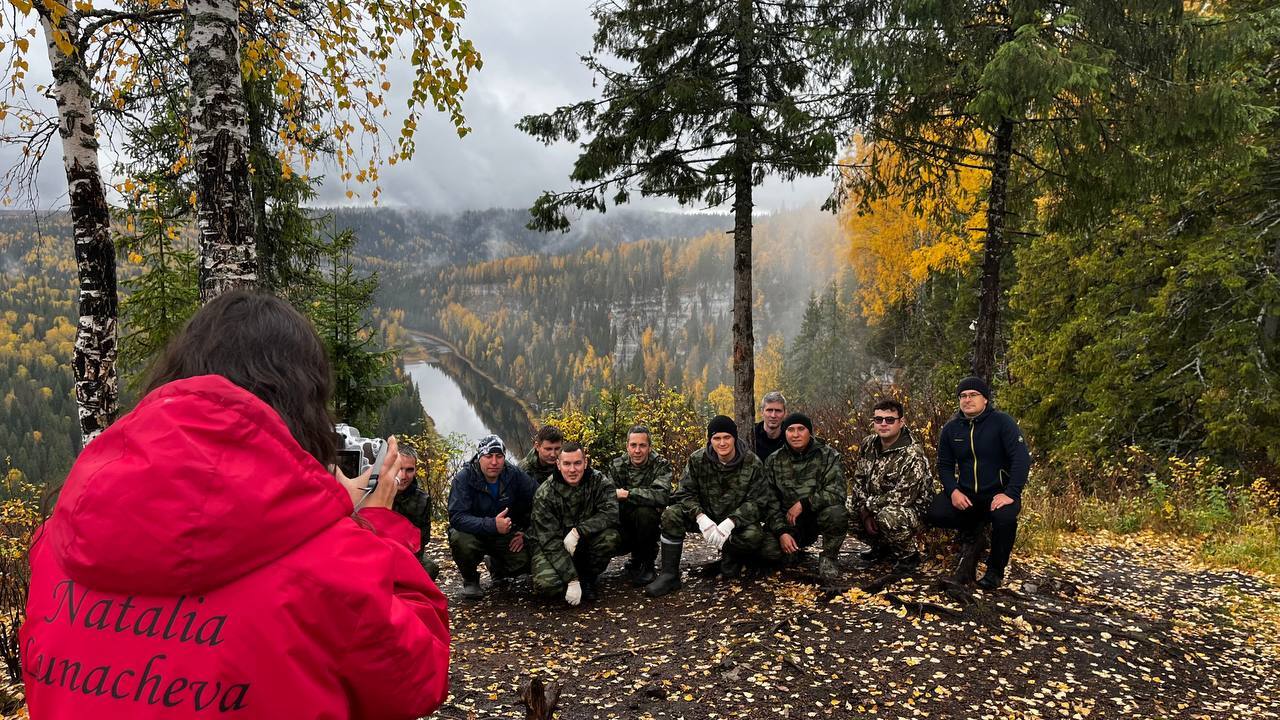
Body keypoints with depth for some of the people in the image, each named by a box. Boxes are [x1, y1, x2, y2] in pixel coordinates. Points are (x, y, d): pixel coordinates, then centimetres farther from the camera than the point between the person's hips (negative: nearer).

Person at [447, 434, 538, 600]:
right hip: (473, 533, -3)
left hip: (505, 534, 3)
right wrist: (492, 525, -42)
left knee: (526, 560, -21)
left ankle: (496, 565, 17)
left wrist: (526, 532, -10)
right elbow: (457, 517, -30)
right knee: (460, 540, -36)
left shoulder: (515, 475, -9)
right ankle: (470, 579, -3)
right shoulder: (463, 478, -20)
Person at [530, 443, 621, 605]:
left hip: (586, 542, 2)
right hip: (553, 547, -2)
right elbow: (550, 542, -20)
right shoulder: (544, 494, -17)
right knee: (546, 583, -30)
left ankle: (587, 578, -1)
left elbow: (611, 513, -25)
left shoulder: (599, 482, -10)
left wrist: (578, 531, -34)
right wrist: (572, 580, -28)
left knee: (610, 536, -28)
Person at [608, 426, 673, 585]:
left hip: (649, 524, -3)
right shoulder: (616, 465, -2)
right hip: (624, 523, 3)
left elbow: (662, 496, -32)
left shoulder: (661, 465, -12)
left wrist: (627, 494, -32)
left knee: (644, 511, -34)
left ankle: (647, 565, -11)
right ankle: (636, 559, 12)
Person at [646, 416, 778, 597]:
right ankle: (669, 575, -19)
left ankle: (732, 555, 1)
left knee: (753, 535, -35)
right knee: (671, 514, -24)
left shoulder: (752, 463, -12)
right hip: (705, 516, 2)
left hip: (737, 520, -2)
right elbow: (686, 493, -9)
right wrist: (701, 517, -30)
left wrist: (730, 522, -30)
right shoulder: (697, 460, -7)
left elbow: (758, 501, -14)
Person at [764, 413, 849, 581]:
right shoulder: (774, 461, 2)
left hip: (819, 514, -2)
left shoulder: (828, 455, -5)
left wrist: (804, 503, -25)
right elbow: (770, 502, -1)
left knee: (836, 513, -36)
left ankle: (829, 557, -6)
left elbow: (837, 492, -18)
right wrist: (781, 532, -15)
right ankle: (796, 549, 14)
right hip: (789, 521, 2)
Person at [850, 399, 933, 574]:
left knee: (889, 517, -38)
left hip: (911, 509, -7)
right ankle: (880, 548, 14)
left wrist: (868, 506, -22)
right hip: (876, 506, 8)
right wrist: (865, 512, -13)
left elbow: (902, 497, -27)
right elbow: (859, 480, 1)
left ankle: (909, 555, -5)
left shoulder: (913, 455, -23)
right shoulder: (868, 444, -1)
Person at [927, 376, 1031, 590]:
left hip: (999, 492, -3)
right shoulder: (951, 428, 3)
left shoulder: (1002, 422, -10)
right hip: (965, 493, 4)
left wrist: (1011, 493, -26)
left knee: (1005, 517, -36)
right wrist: (953, 491, -12)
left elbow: (1022, 458, -16)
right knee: (935, 513, -23)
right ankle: (972, 533, 11)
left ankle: (995, 572, -8)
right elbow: (945, 465, 7)